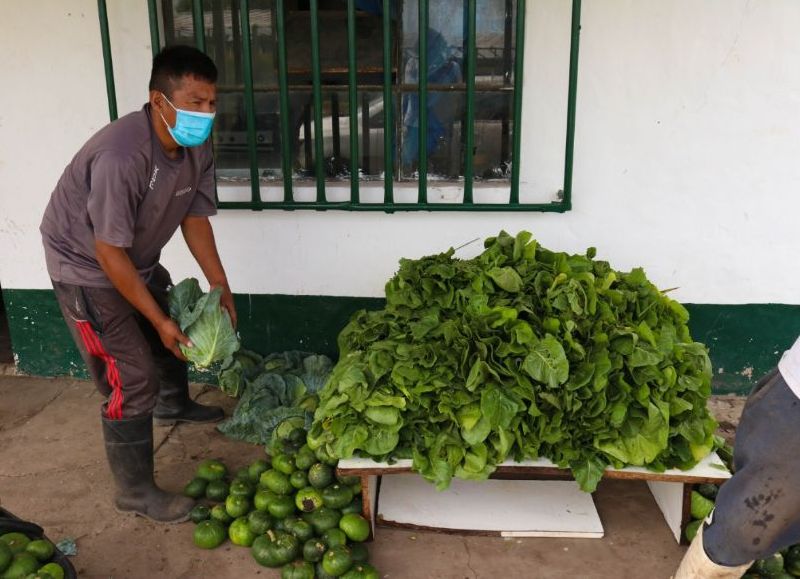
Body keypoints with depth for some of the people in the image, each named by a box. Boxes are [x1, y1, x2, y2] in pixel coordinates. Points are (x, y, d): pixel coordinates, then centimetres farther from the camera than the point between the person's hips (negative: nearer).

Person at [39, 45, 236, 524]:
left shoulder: (197, 147, -12)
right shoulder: (121, 156, -36)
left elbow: (195, 217, -1)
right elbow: (110, 252, -31)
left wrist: (221, 287, -5)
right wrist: (157, 319, -25)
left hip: (139, 260, 9)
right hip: (87, 268, -8)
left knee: (182, 326, 25)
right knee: (133, 381, -9)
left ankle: (174, 405, 55)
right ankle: (137, 492, 9)